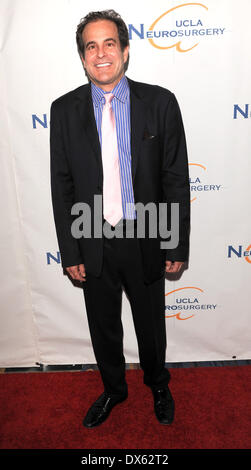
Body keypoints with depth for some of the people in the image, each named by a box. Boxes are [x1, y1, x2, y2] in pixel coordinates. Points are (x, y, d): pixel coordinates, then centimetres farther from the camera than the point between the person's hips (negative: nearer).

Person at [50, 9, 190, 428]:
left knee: (151, 323, 19)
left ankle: (158, 385, 50)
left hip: (145, 239, -1)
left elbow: (176, 179, -4)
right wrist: (70, 252, -2)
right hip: (93, 243, 1)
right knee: (103, 326, 19)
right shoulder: (65, 109, 0)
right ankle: (113, 389, 48)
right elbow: (61, 185, 0)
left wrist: (178, 245, -5)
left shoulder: (160, 102, -4)